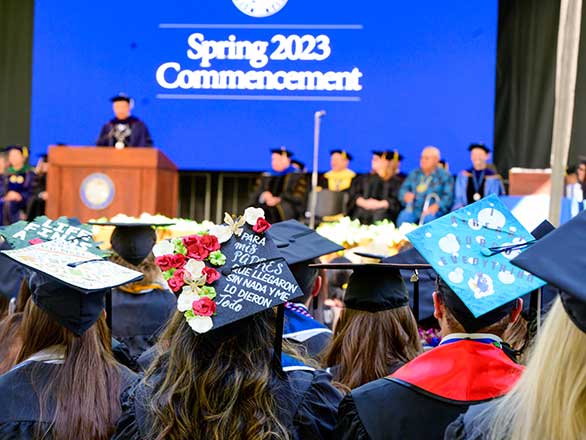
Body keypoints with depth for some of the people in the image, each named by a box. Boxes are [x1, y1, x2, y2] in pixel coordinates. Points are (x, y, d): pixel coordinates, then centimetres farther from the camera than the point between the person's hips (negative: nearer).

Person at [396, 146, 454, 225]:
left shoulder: (445, 176, 7)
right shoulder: (414, 174, 20)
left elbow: (448, 196, -2)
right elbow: (404, 188, 19)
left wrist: (436, 206, -20)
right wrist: (406, 195, -6)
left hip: (433, 210, -3)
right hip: (413, 209, 3)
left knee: (428, 218, -37)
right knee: (403, 217, -30)